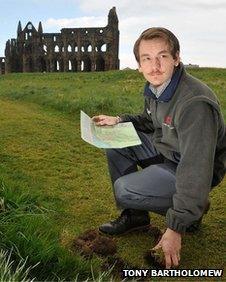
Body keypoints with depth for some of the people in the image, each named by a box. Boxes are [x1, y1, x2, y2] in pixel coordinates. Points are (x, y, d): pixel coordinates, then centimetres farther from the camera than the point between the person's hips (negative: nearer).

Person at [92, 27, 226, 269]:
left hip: (194, 168, -8)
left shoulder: (194, 104, -33)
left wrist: (176, 229, -29)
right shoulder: (155, 87, -5)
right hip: (165, 152, 8)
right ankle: (134, 216, 9)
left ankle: (193, 211, 3)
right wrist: (119, 121, 1)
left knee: (124, 191, -19)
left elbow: (195, 173, -33)